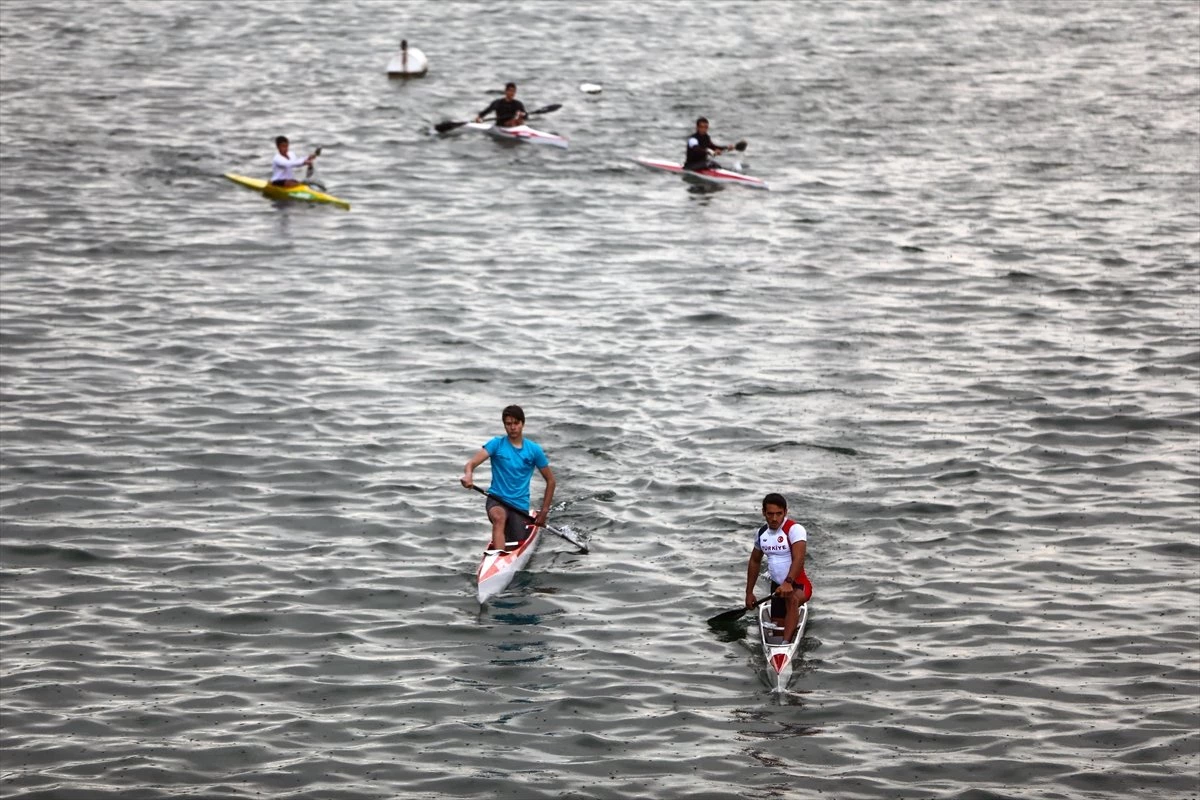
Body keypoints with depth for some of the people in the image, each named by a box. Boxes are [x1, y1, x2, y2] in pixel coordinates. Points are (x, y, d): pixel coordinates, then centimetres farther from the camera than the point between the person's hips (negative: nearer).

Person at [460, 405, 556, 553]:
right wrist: (468, 474, -40)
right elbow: (471, 463, -15)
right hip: (497, 500, -2)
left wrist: (544, 511, 4)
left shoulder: (534, 450, 2)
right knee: (498, 517, -37)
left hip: (520, 505, 2)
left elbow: (550, 480, 11)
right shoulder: (496, 444, -2)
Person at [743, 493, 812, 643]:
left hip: (798, 586, -7)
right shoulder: (761, 533, 5)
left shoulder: (794, 529, -17)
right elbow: (754, 561, 21)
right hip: (777, 586, 7)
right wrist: (749, 592, 21)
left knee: (792, 599, -41)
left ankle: (786, 644, -49)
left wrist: (788, 582, -46)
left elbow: (798, 559, -31)